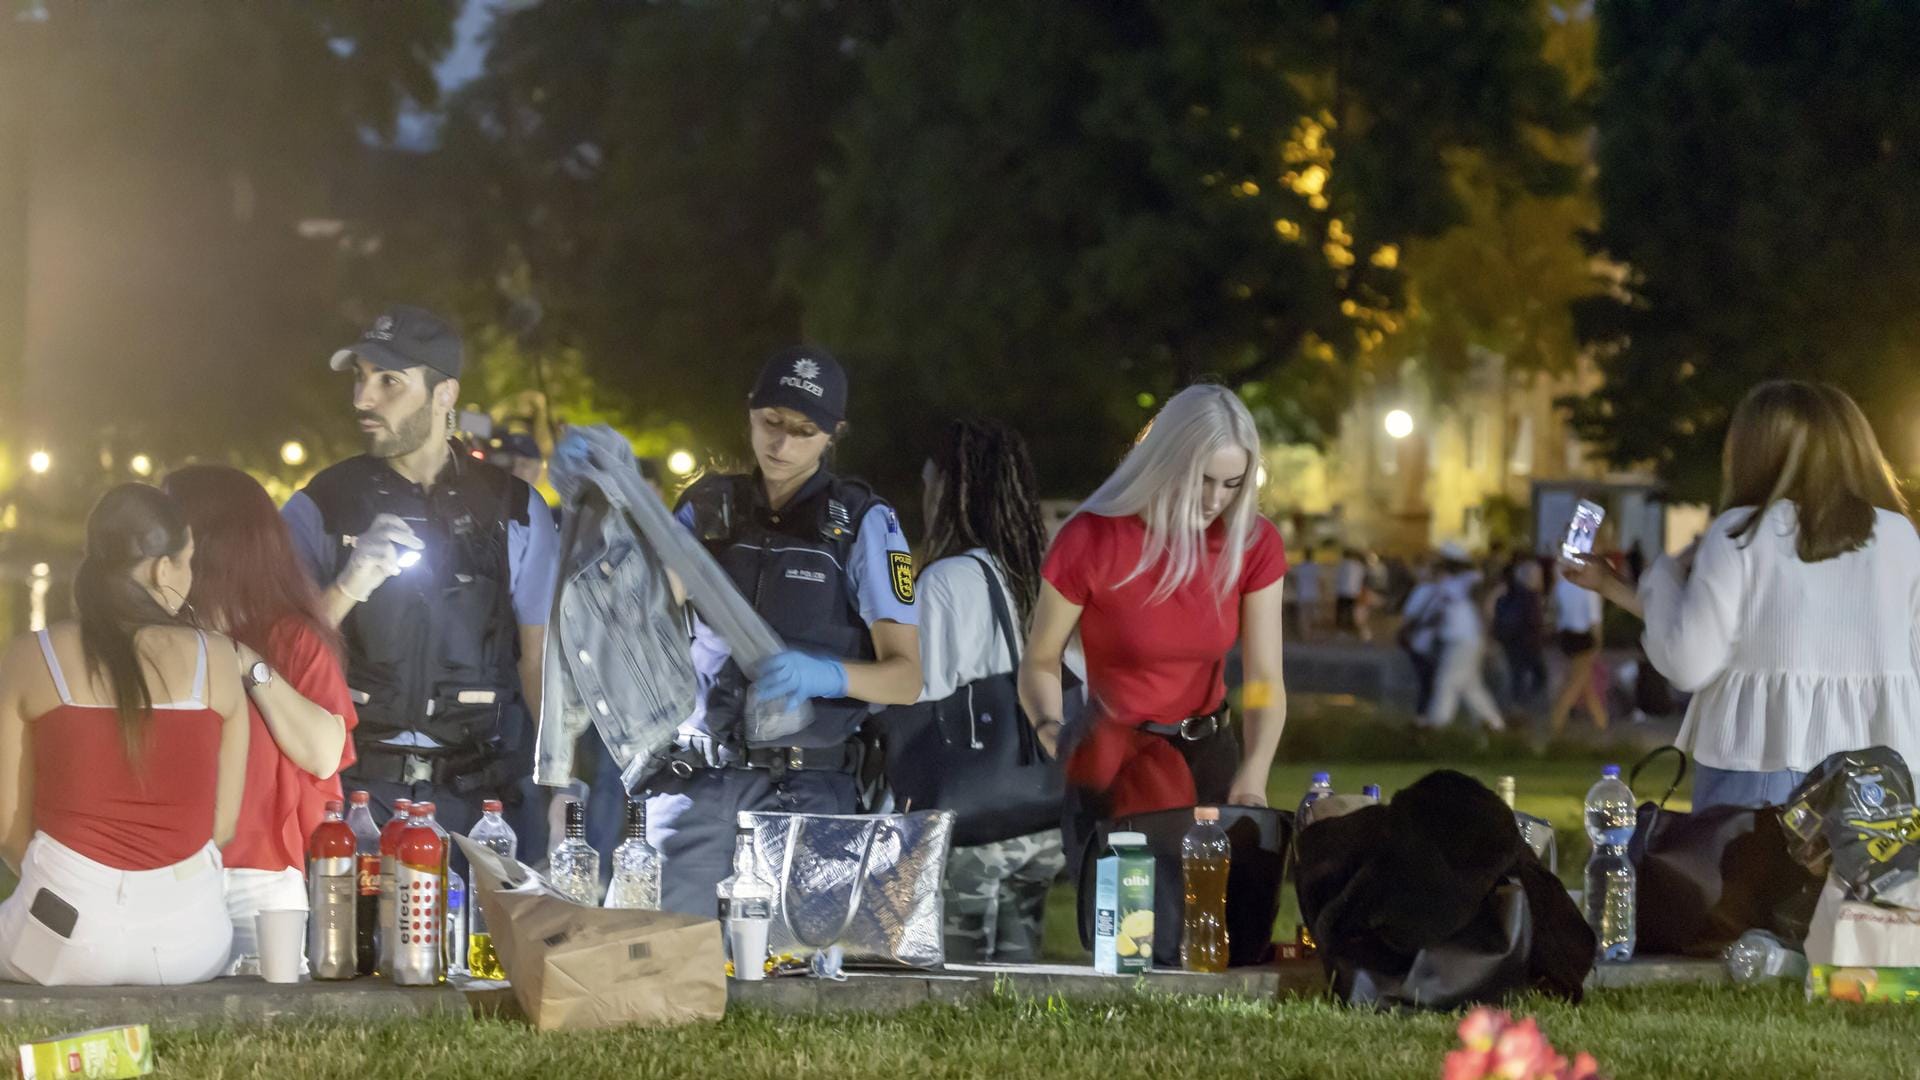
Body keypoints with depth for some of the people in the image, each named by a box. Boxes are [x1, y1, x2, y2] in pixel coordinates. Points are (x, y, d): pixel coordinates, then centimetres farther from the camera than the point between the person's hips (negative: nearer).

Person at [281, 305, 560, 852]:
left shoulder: (514, 509, 7)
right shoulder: (318, 510, 5)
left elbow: (539, 654, 6)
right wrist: (347, 588, -16)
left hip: (480, 789, 1)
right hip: (359, 787, -1)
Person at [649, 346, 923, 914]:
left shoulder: (862, 521, 1)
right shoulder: (707, 508, 12)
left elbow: (906, 677, -4)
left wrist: (821, 675, -25)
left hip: (804, 789, -2)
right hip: (698, 781, 3)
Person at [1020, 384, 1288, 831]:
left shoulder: (1253, 544, -9)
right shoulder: (1090, 541, -18)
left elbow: (1264, 679, -13)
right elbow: (1041, 661, -8)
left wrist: (1252, 776, -30)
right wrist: (1050, 729, -30)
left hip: (1207, 754, 3)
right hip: (1111, 759, -3)